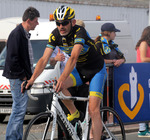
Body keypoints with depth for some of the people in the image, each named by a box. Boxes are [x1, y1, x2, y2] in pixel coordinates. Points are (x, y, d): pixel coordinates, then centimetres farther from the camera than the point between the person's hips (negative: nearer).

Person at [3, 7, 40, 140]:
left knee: (20, 110, 11)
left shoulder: (24, 34, 16)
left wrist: (28, 75, 15)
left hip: (23, 78, 10)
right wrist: (22, 75, -15)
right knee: (20, 109, -11)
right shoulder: (16, 34, -16)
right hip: (17, 78, -10)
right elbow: (12, 58, -21)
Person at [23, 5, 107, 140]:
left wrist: (62, 79, -56)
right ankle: (74, 113, -2)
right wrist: (31, 79, -30)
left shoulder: (79, 32, -30)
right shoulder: (55, 35, -12)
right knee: (58, 86, -23)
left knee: (93, 109, -16)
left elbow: (73, 58, -44)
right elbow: (44, 59, -16)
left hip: (96, 70, -5)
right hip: (79, 69, 5)